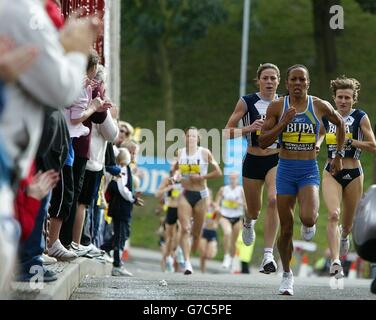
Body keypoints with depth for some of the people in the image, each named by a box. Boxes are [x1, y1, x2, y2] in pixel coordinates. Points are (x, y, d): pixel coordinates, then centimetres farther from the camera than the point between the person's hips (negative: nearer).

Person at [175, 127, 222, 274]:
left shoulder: (204, 152, -3)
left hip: (200, 195, -1)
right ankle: (187, 263, -21)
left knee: (196, 233, 5)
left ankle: (191, 257, 25)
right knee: (185, 229, -15)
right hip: (185, 195, 1)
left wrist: (201, 177, -12)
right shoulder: (180, 153, 6)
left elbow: (218, 172, -2)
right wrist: (176, 177, -1)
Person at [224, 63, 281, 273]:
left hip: (277, 159, 0)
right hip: (253, 161, 0)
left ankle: (268, 254, -24)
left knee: (274, 200, -25)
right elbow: (228, 131, -3)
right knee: (254, 209, 14)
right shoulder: (247, 102, -3)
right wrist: (250, 128, -19)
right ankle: (249, 223, 56)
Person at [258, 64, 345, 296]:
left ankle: (310, 224, 14)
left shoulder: (320, 106, -1)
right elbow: (263, 142, -4)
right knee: (286, 228, 4)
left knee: (308, 218, -25)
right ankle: (287, 274, 23)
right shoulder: (277, 107, -2)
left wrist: (338, 156, 15)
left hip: (309, 171, -1)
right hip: (286, 170, 1)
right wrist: (283, 123, -17)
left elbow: (341, 124, 18)